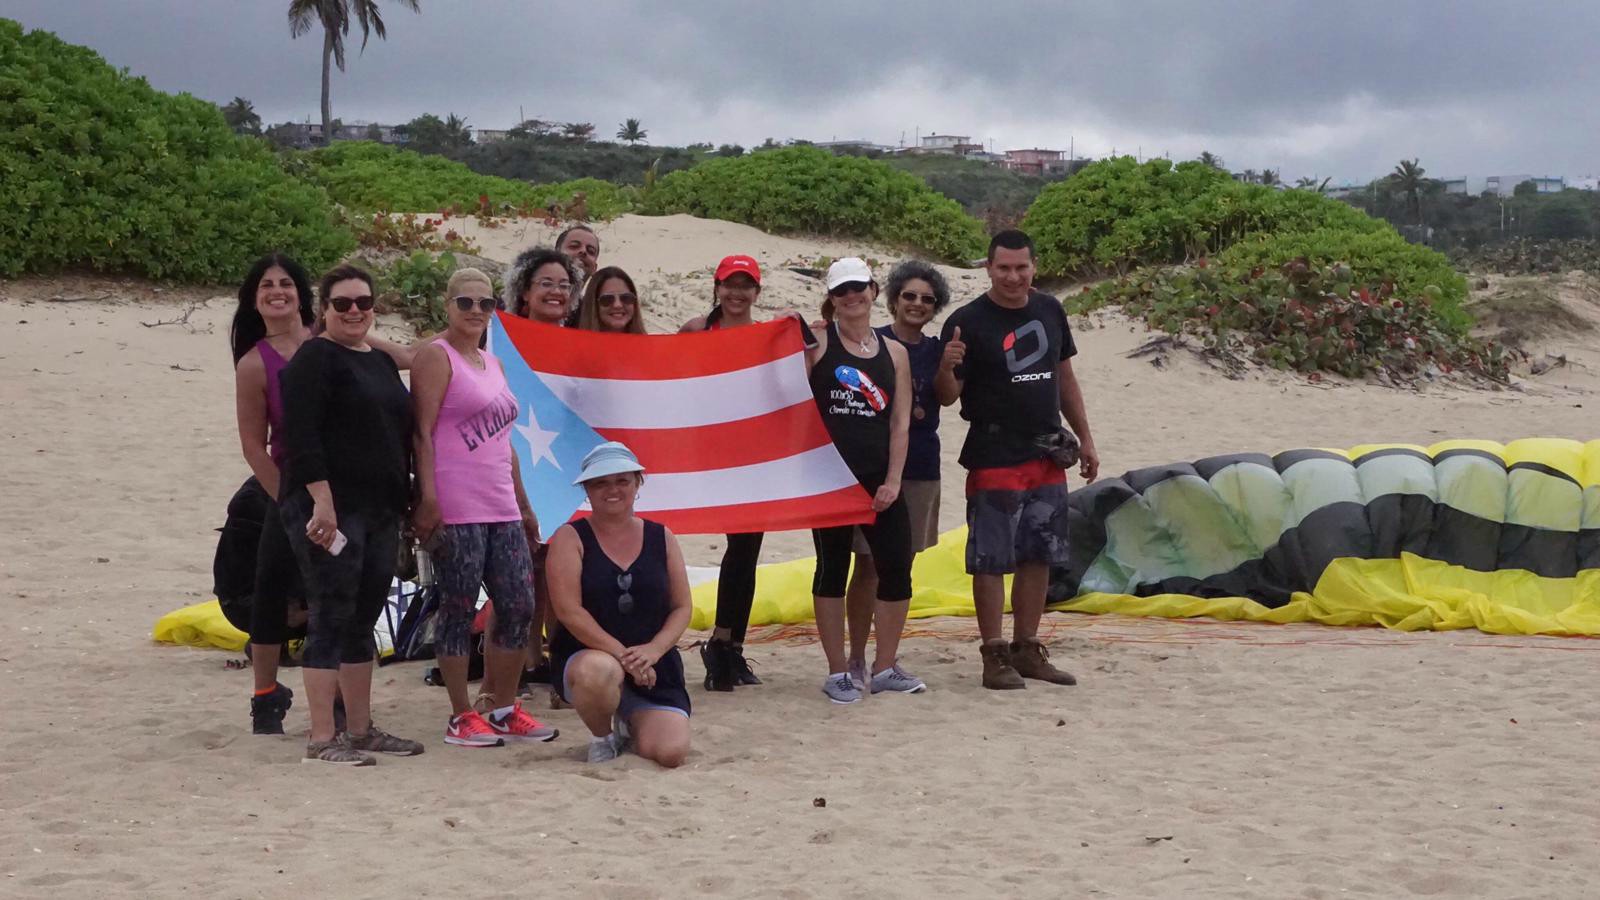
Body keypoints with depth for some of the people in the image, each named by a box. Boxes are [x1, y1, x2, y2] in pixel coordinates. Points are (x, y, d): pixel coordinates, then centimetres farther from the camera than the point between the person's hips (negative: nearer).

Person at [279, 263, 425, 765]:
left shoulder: (382, 362, 19)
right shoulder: (315, 359, -7)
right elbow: (301, 436, -17)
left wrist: (405, 503, 19)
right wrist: (322, 501, -24)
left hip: (380, 511, 8)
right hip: (329, 510, -8)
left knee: (364, 621, 12)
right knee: (331, 620, -7)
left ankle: (362, 730, 20)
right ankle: (322, 740, -3)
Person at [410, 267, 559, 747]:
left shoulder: (492, 363, 22)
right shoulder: (436, 356, -2)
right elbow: (423, 432, -11)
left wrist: (523, 503, 23)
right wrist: (428, 499, -19)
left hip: (501, 509, 8)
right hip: (456, 510, -8)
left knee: (518, 606, 6)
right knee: (459, 609, -2)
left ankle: (505, 710, 18)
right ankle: (461, 716, 7)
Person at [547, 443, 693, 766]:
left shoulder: (661, 537, 8)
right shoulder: (570, 538, -2)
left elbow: (682, 608, 6)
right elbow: (569, 611, -12)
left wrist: (653, 649, -14)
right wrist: (621, 654, -21)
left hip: (653, 665, 3)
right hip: (585, 656, -3)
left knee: (670, 752, -17)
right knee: (598, 672, -41)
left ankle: (629, 723, 22)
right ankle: (602, 737, -4)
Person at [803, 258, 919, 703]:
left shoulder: (894, 352, 11)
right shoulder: (817, 341, 3)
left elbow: (900, 421, 7)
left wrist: (892, 480, -2)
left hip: (879, 476, 3)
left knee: (897, 567, 0)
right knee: (832, 568, 2)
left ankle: (885, 667, 15)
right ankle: (837, 672, 11)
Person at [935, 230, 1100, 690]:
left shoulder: (1049, 311, 9)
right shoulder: (967, 321, -8)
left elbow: (1065, 378, 18)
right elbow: (947, 396, -8)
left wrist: (1085, 438, 16)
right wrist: (947, 367, -30)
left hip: (1046, 457, 6)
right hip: (994, 459, -6)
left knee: (1038, 557, 10)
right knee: (992, 560, -3)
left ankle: (1027, 649, 20)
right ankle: (994, 655, 5)